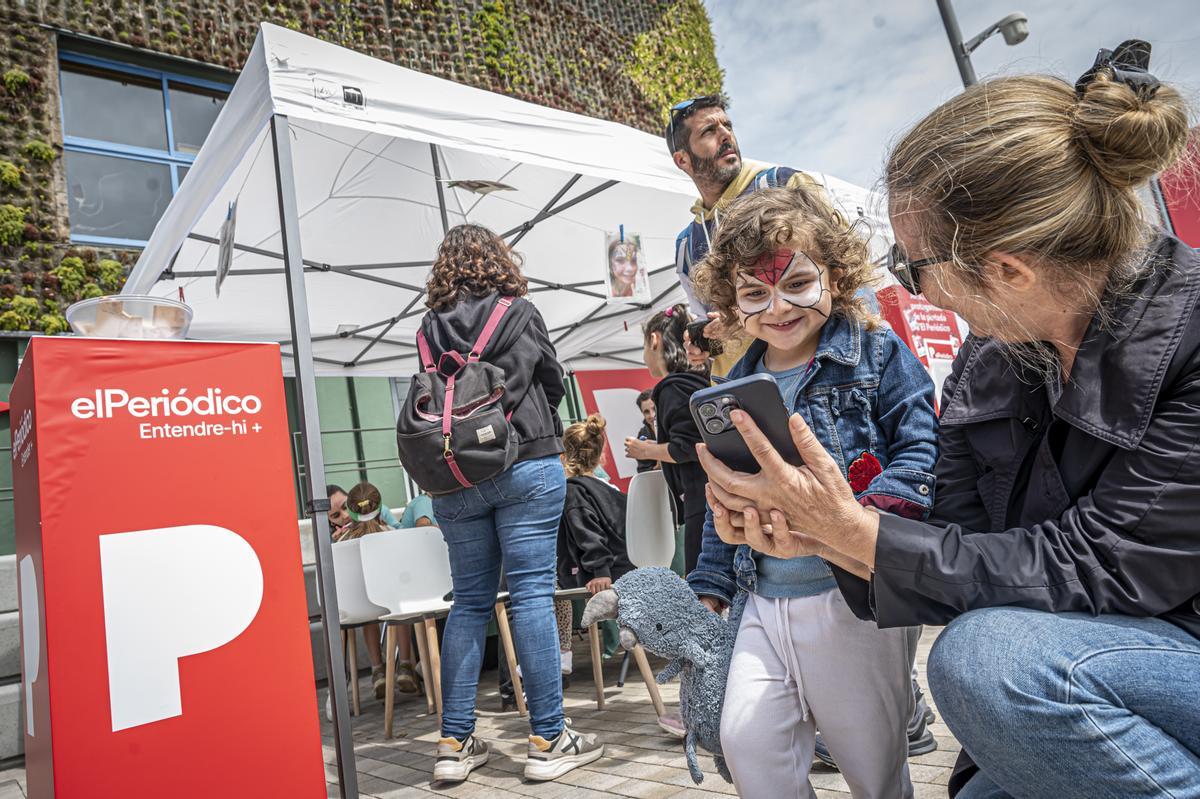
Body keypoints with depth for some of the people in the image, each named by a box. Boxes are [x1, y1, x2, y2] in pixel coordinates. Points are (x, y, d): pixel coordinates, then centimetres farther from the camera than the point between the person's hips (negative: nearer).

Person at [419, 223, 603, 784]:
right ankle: (548, 741, 6)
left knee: (469, 602, 10)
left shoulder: (431, 327, 6)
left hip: (454, 479, 3)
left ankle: (455, 743, 15)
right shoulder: (520, 312, -1)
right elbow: (554, 381, 8)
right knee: (532, 595, 0)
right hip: (526, 465, -3)